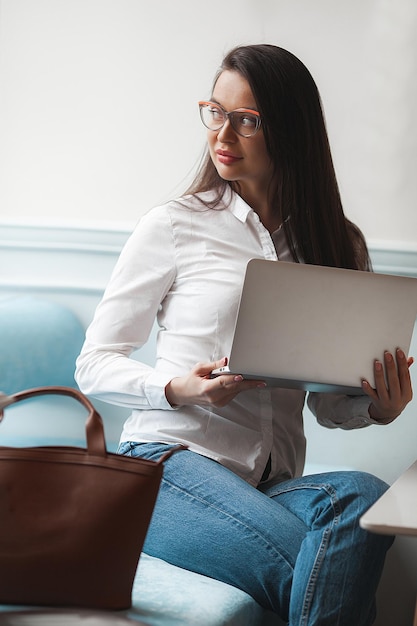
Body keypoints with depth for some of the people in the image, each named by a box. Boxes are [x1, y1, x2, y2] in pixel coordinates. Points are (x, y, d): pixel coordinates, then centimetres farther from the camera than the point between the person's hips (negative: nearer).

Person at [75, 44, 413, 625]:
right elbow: (95, 364, 6)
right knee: (330, 570, -31)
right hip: (170, 460, -4)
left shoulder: (341, 244, 13)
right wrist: (178, 388, -14)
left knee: (363, 496, -32)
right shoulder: (173, 226, 3)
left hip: (272, 482, 4)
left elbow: (331, 401, 16)